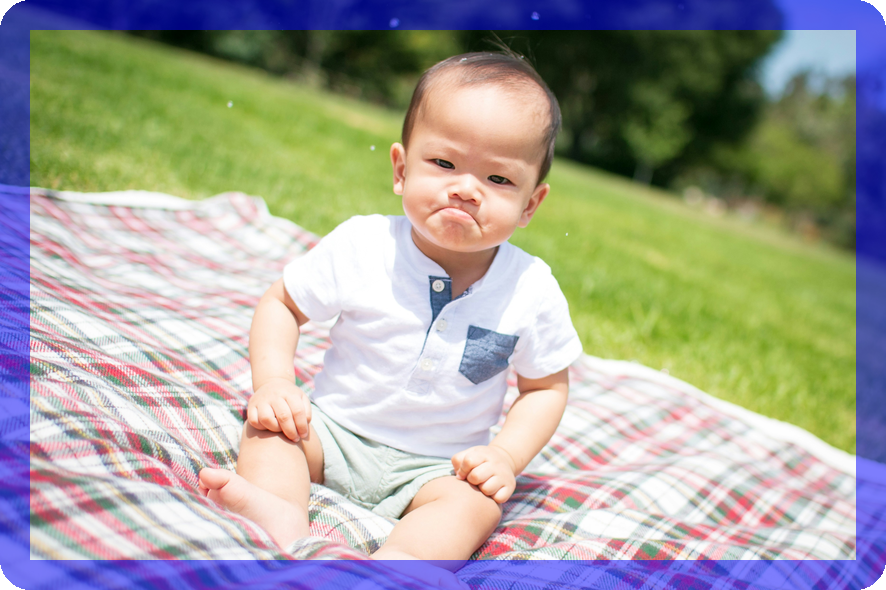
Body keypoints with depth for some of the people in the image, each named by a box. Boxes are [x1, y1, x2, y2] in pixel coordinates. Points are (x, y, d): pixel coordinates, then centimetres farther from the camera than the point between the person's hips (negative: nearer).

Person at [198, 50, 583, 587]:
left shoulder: (532, 291, -13)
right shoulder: (360, 247, -15)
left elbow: (547, 386, 2)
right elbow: (282, 305, -1)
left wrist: (507, 457, -13)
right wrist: (274, 383, -17)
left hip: (436, 466, -1)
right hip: (334, 428, 1)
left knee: (478, 503, -26)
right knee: (269, 422, -20)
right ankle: (280, 513, -42)